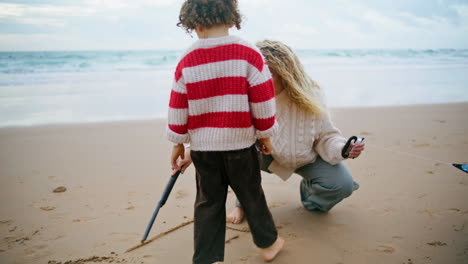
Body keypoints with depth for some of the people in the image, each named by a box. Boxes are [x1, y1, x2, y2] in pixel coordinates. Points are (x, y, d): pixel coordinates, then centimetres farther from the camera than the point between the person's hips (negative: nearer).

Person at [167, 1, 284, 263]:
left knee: (208, 202, 12)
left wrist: (178, 142, 14)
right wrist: (265, 135, 6)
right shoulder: (248, 53, -8)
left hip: (202, 146, 2)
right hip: (240, 143, -1)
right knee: (252, 195, 15)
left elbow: (177, 107, 3)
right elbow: (263, 101, -7)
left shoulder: (186, 61, -1)